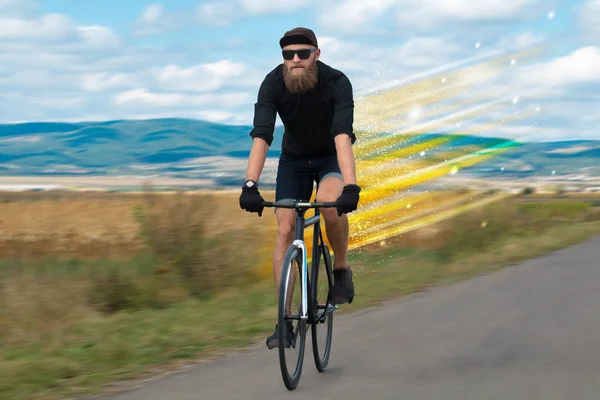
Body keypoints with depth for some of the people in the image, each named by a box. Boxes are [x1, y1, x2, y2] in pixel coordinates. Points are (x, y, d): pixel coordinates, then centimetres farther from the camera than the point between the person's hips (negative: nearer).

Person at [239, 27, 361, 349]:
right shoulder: (273, 84, -23)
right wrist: (250, 184, -47)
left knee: (330, 201, -34)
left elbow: (342, 136, -40)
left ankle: (341, 269, -7)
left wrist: (351, 186, -53)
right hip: (294, 159, 2)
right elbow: (261, 135, -32)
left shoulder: (337, 83, -28)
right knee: (285, 229, -10)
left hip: (331, 157, -2)